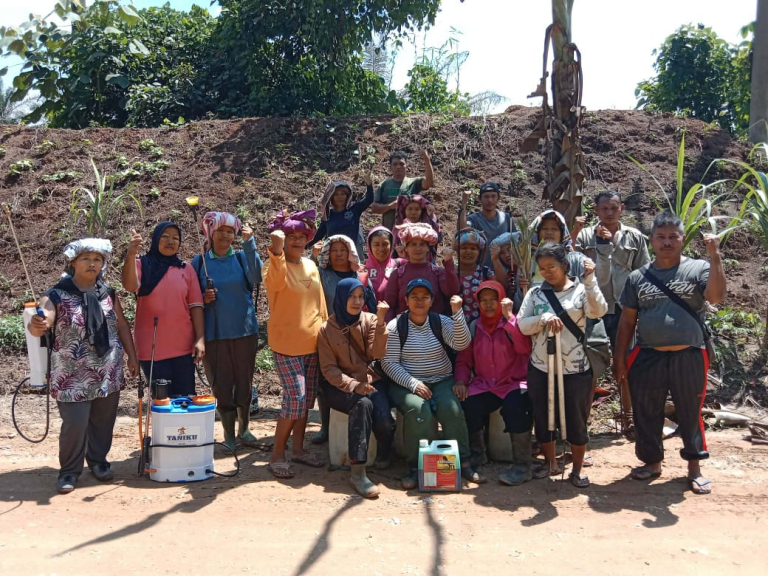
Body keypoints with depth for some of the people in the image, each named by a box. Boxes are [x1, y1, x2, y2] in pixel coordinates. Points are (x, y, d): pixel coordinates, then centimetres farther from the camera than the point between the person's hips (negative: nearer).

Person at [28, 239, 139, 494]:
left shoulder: (108, 294, 6)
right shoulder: (57, 295, -7)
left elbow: (122, 326, 13)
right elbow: (39, 325, -18)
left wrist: (132, 356, 10)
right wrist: (37, 325, -41)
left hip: (109, 373, 4)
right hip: (73, 375, -4)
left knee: (103, 421, 11)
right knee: (74, 423, -5)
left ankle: (98, 460, 32)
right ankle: (69, 470, 15)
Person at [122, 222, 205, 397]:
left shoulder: (186, 269, 6)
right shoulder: (142, 265, -1)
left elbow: (196, 305, 3)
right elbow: (129, 286, -22)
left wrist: (200, 339, -5)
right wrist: (131, 255, -38)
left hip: (183, 347, 2)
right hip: (152, 348, -2)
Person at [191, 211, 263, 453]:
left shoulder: (242, 257, 0)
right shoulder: (199, 262, 1)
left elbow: (256, 277, -21)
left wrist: (250, 243, -25)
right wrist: (203, 299, -13)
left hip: (244, 331, 1)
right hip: (214, 333, 0)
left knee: (244, 382, 11)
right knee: (221, 385, 5)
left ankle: (244, 429, 30)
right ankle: (229, 435, 22)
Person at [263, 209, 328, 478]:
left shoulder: (311, 266, 10)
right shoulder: (276, 266, -10)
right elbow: (274, 280, -36)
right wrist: (276, 249, -48)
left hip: (311, 342, 7)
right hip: (286, 343, -7)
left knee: (306, 397, 13)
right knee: (295, 397, -12)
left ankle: (298, 448, 26)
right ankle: (277, 454, 2)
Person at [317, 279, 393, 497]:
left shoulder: (370, 320, 3)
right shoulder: (327, 329, -1)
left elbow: (377, 353, -10)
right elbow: (329, 369, -4)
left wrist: (380, 321, -21)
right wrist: (353, 385, -19)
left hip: (372, 381, 2)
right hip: (341, 386, -2)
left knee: (384, 420, -28)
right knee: (363, 404, -35)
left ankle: (383, 458, 5)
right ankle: (357, 472, -33)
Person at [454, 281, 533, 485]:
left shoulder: (513, 323, 2)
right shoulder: (474, 327, 12)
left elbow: (524, 348, -18)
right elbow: (463, 360, 13)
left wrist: (509, 316, -20)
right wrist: (461, 380, -7)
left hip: (514, 383, -3)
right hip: (483, 385, 3)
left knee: (516, 407, -35)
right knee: (467, 407, -26)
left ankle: (522, 466, -19)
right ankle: (476, 455, 3)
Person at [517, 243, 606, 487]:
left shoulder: (581, 290, -2)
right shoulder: (535, 293, 5)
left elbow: (598, 311, -21)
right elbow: (522, 325, -4)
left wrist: (589, 279, -27)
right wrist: (544, 318, -20)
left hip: (576, 368, -3)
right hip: (540, 368, 3)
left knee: (576, 419, 6)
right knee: (543, 418, 13)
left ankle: (577, 469, 24)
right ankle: (550, 462, 33)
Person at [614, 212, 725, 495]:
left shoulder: (698, 268, 0)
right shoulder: (637, 277, 6)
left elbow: (716, 296, -19)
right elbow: (627, 320, 7)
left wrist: (714, 257, -24)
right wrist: (619, 358, 4)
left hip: (689, 357, -2)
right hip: (647, 358, 2)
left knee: (690, 414, 10)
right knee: (646, 415, 11)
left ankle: (695, 467, 26)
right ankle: (652, 462, 30)